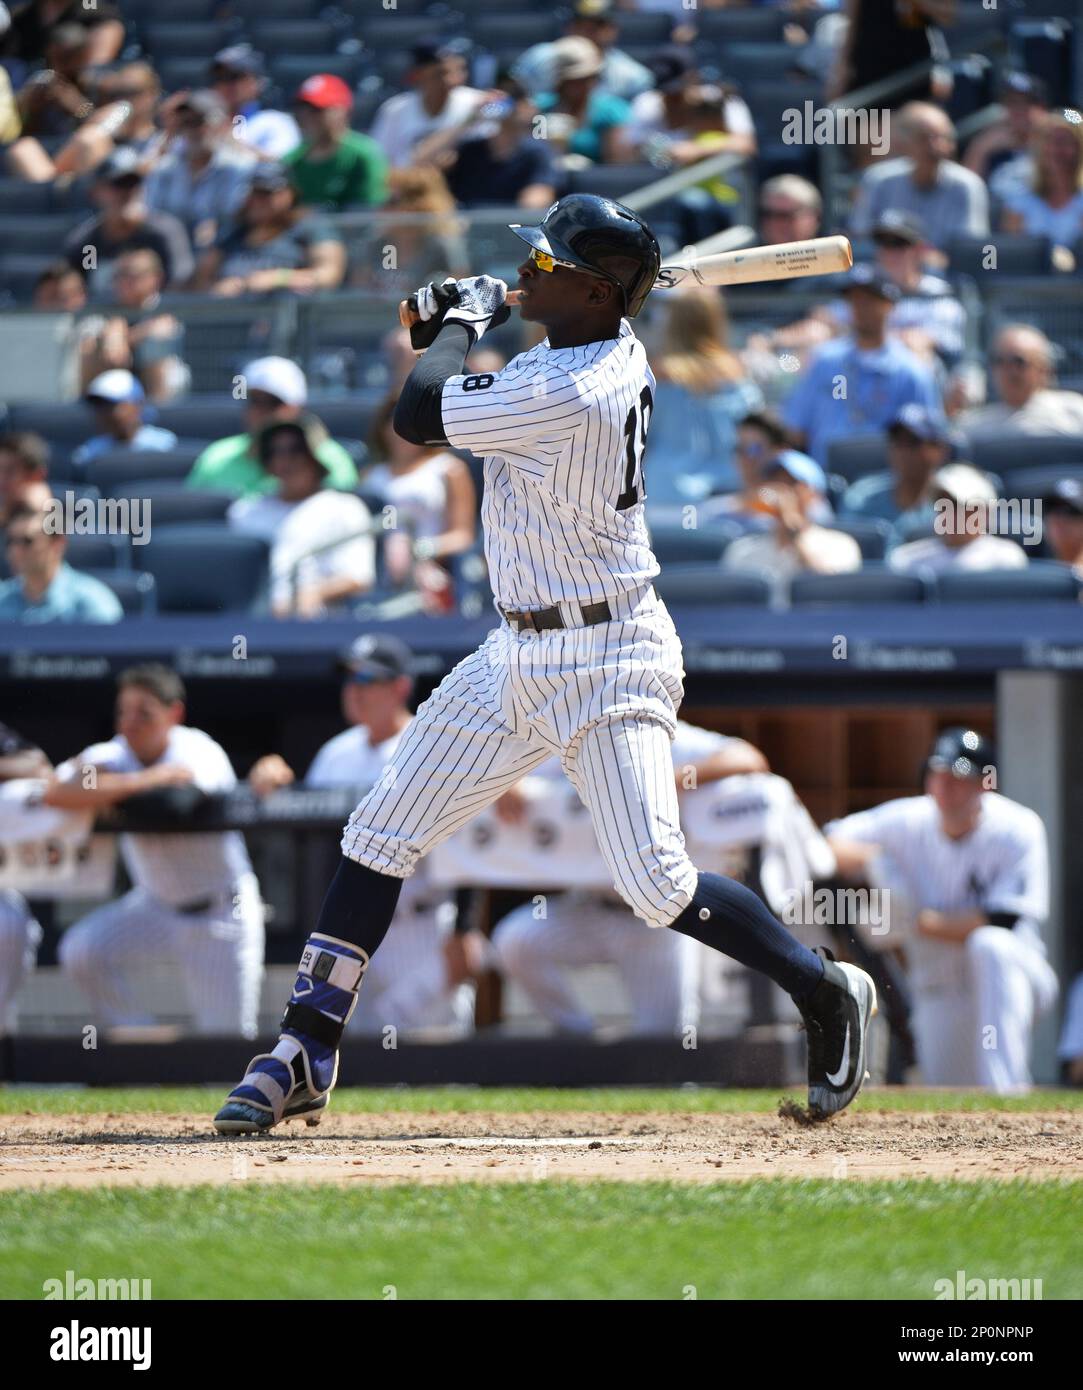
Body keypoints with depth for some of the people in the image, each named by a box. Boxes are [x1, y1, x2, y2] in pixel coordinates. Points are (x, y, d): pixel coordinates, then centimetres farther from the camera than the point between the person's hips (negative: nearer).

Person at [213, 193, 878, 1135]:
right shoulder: (616, 348, 2)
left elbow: (419, 417, -20)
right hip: (518, 656, 10)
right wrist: (462, 324, 9)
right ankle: (305, 1056, 10)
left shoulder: (573, 394, -27)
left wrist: (464, 319, -3)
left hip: (607, 660, -10)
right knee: (382, 834, 6)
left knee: (655, 883, -13)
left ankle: (826, 992, 9)